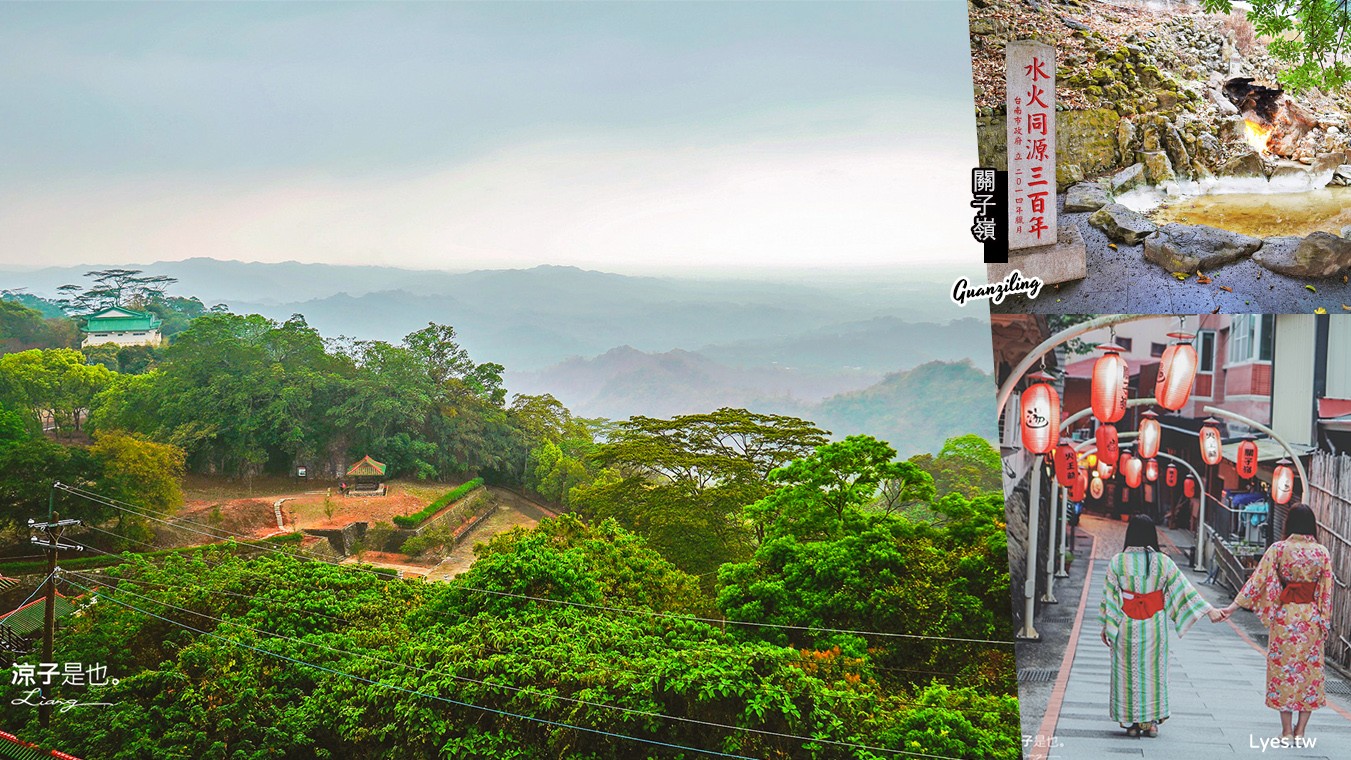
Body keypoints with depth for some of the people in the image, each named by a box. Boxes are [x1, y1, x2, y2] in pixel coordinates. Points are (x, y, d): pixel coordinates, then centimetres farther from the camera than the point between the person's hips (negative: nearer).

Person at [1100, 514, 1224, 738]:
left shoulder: (1117, 562, -8)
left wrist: (1106, 626, 3)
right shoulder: (1163, 562, -5)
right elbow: (1184, 588, -4)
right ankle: (1151, 721, 15)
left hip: (1127, 626, -1)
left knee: (1128, 669, 8)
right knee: (1153, 669, 13)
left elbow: (1110, 596, -6)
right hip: (1155, 626, 1)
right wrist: (1209, 610, 2)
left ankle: (1131, 722, 11)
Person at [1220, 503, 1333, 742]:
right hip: (1312, 619, 2)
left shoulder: (1278, 549, -7)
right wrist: (1323, 622, 9)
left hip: (1285, 616, -2)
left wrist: (1234, 606, -5)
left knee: (1283, 668, 7)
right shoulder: (1322, 552, -1)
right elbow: (1326, 591, 1)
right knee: (1310, 669, 10)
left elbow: (1258, 580, -9)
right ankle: (1300, 730, 12)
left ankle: (1287, 730, 8)